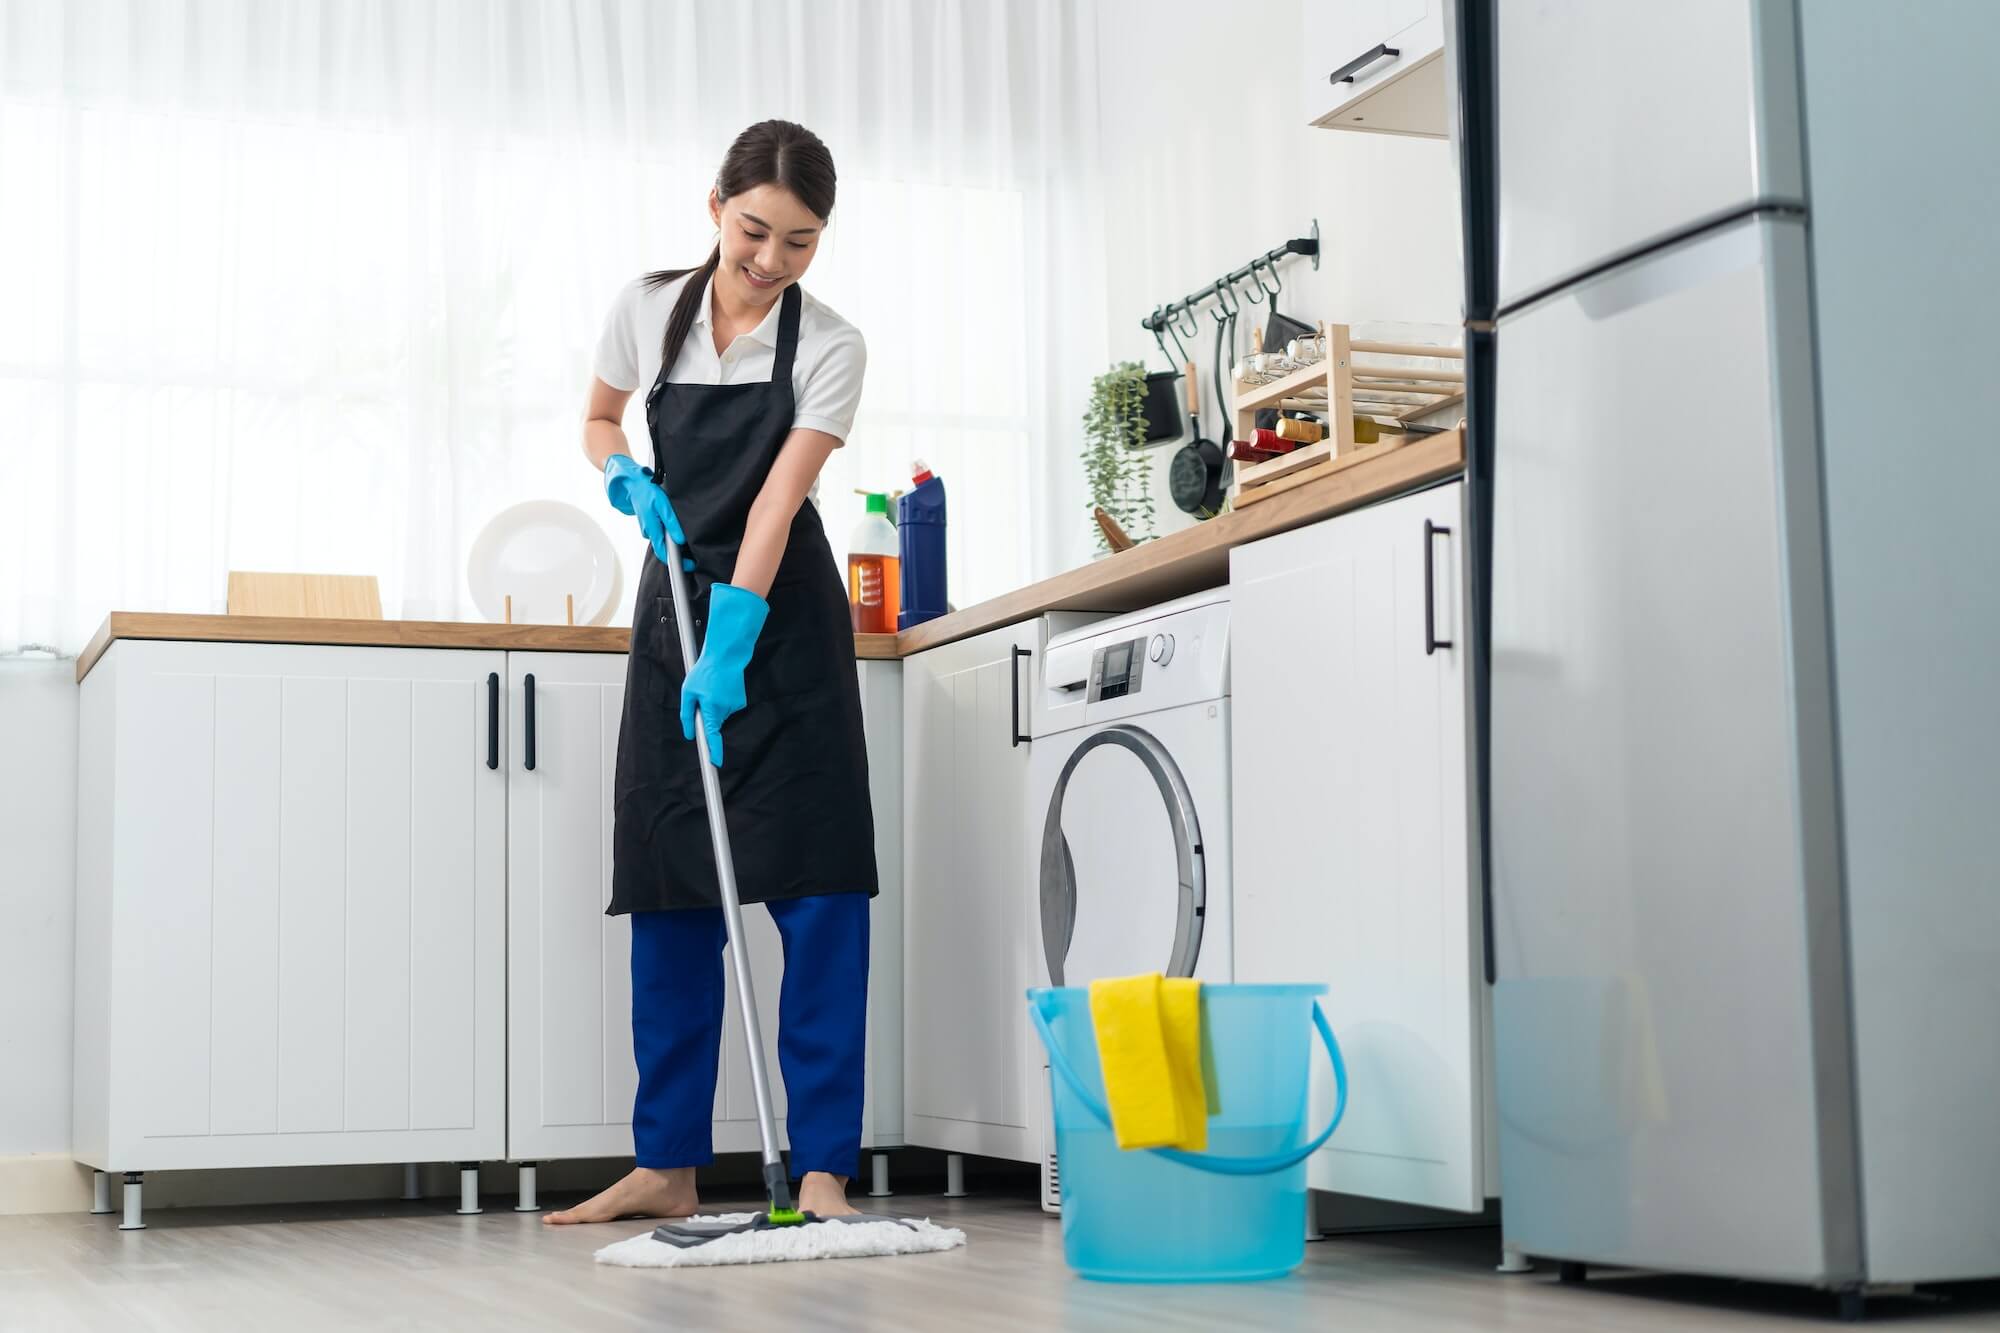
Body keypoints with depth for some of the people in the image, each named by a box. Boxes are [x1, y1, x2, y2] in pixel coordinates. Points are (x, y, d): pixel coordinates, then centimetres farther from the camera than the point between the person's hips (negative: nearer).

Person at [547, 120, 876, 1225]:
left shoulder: (829, 348, -10)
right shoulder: (649, 309, -1)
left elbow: (777, 502, -20)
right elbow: (597, 420, 16)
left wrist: (729, 647, -30)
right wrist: (629, 482, -7)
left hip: (784, 618, -3)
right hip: (676, 606, 3)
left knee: (817, 890, -9)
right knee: (669, 891, 3)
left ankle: (823, 1166, -7)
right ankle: (666, 1164, 9)